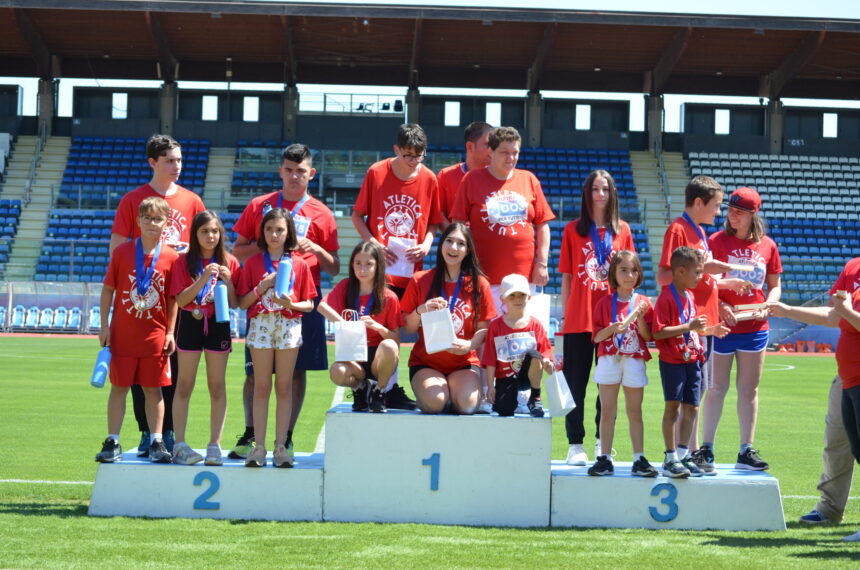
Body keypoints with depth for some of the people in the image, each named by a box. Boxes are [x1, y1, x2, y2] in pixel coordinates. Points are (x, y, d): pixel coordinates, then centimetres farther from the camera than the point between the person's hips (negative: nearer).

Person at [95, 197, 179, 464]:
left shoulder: (171, 257, -1)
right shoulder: (122, 251, -2)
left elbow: (173, 298, 3)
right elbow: (108, 290, 1)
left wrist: (170, 332, -1)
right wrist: (104, 326, -3)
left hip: (156, 335, 0)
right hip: (123, 333, 0)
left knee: (154, 389, 6)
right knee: (119, 387, 5)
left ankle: (156, 442, 13)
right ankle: (112, 443, 11)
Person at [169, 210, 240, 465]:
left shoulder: (229, 262, 4)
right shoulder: (185, 261, 0)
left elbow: (234, 303, 3)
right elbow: (181, 300, -8)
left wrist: (227, 280, -13)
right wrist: (203, 278, -18)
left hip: (218, 325, 1)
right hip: (191, 323, -1)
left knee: (217, 386, 3)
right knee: (184, 385, 1)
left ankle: (215, 445, 7)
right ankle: (180, 445, 4)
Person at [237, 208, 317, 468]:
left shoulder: (299, 264, 5)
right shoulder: (253, 263, 6)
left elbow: (309, 304, 5)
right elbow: (242, 303, 2)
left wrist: (291, 304, -13)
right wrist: (264, 286, -10)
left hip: (289, 326, 0)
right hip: (260, 325, 0)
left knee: (284, 387, 3)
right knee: (262, 387, 1)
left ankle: (281, 446, 7)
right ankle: (259, 446, 3)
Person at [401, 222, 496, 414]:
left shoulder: (478, 284, 3)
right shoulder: (420, 280, 1)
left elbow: (484, 328, 3)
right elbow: (408, 328, 3)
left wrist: (469, 345, -18)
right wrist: (421, 310, -17)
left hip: (464, 362, 1)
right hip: (425, 361, -1)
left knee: (467, 404, -27)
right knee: (435, 402, -29)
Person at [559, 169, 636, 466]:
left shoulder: (622, 230, 9)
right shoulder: (573, 230, 6)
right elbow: (566, 276, 6)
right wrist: (565, 313, 2)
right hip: (579, 318, -1)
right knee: (576, 383, 1)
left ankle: (603, 443, 15)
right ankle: (575, 444, 8)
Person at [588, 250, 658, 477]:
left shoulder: (643, 303, 5)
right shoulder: (605, 303, 4)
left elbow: (648, 336, 0)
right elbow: (597, 337, 1)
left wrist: (640, 319, -15)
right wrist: (611, 329, -17)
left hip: (635, 362, 0)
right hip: (609, 360, 0)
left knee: (635, 411, 4)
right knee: (607, 411, 1)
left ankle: (639, 459, 6)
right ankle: (604, 459, 6)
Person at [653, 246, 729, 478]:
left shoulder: (689, 296, 14)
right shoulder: (666, 298, -14)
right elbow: (658, 332, -22)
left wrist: (710, 330, 10)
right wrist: (688, 326, -24)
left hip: (692, 360, 8)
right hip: (672, 361, -8)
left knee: (691, 408, 10)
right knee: (673, 406, -6)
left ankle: (682, 455, 19)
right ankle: (670, 458, 0)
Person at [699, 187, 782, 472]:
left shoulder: (767, 246, 6)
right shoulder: (716, 241, -2)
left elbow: (775, 285, 13)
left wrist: (767, 307, -6)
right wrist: (720, 306, -17)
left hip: (755, 328, 3)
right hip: (721, 325, -3)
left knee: (749, 390, 8)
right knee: (717, 389, 2)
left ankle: (746, 452, 14)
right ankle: (706, 449, 11)